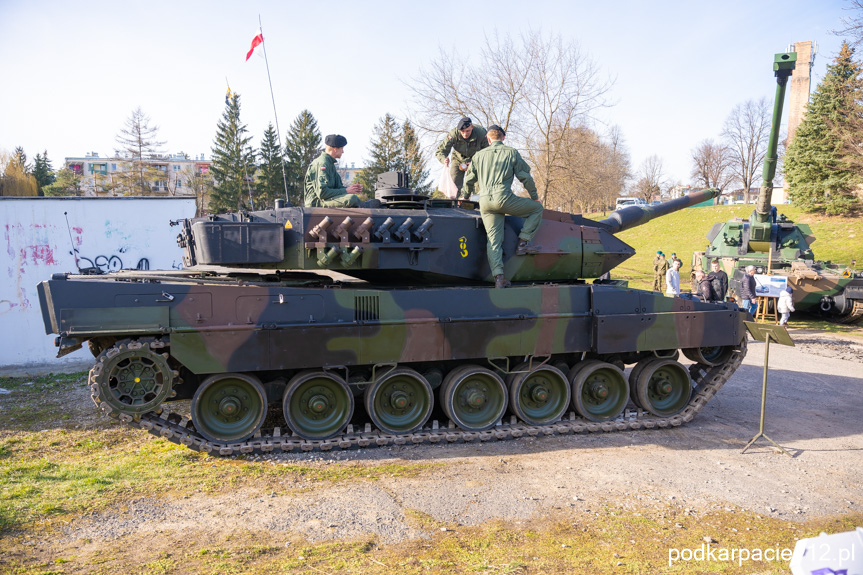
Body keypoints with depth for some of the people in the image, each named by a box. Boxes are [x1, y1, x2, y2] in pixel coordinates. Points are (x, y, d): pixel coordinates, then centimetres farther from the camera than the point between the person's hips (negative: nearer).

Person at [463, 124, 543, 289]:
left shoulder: (479, 155, 19)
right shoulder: (512, 152, 11)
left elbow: (468, 180, 21)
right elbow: (526, 177, 9)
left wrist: (467, 195, 41)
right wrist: (535, 197, 21)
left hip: (484, 201, 4)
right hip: (503, 197, -4)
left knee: (494, 240, 3)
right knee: (537, 209, 15)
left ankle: (498, 277, -8)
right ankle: (523, 243, 8)